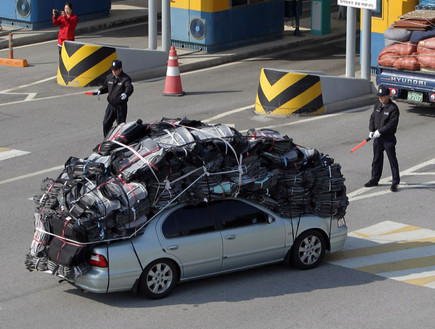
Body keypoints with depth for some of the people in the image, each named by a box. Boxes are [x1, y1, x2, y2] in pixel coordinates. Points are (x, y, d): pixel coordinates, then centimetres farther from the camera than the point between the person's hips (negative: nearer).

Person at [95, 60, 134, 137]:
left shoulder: (125, 78, -13)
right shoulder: (109, 77, 8)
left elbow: (129, 88, -31)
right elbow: (105, 87, 23)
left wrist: (126, 94, -52)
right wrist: (99, 91, 2)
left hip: (121, 106, -6)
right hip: (111, 105, 6)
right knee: (106, 123, 6)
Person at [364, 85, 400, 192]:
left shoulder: (393, 108, -14)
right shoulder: (377, 106, 9)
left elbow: (392, 124, -19)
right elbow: (372, 118, 13)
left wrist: (380, 131, -20)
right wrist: (371, 130, -2)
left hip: (388, 138, -7)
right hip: (377, 138, 7)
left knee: (392, 159, -1)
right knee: (377, 159, 14)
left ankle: (395, 182, 4)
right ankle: (375, 179, 25)